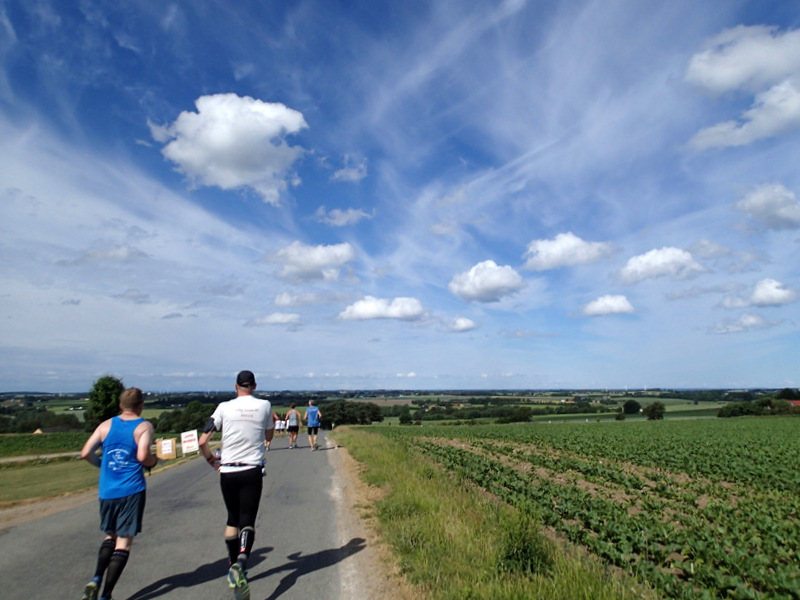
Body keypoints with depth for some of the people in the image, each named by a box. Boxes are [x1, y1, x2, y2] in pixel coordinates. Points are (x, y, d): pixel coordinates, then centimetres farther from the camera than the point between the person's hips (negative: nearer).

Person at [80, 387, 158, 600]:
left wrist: (103, 465, 17)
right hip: (132, 491, -4)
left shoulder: (106, 425, 5)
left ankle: (96, 579, 6)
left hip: (106, 492, 4)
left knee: (111, 536, 23)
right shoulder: (144, 426, -8)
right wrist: (154, 461, 0)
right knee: (124, 542, 4)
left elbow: (85, 453, 0)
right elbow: (143, 456, -21)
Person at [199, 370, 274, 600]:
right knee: (247, 522, 1)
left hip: (227, 472, 2)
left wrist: (212, 460, 14)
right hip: (252, 472, -2)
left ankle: (233, 568, 27)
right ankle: (241, 562, -24)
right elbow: (269, 436, 14)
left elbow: (202, 442, -4)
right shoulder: (264, 405, -1)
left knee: (232, 519, 19)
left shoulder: (224, 407, -2)